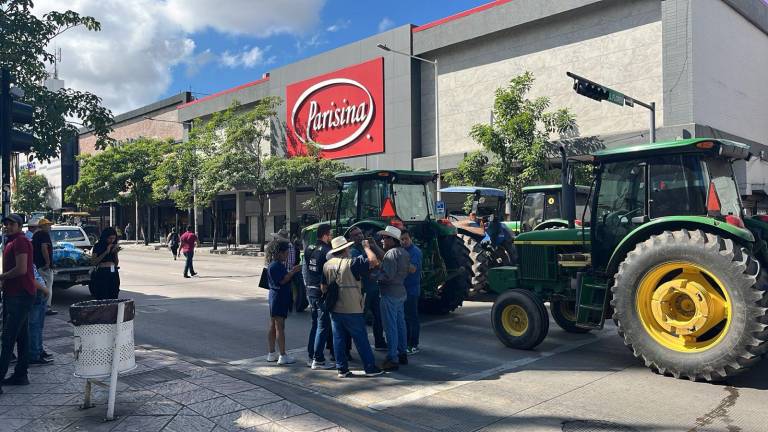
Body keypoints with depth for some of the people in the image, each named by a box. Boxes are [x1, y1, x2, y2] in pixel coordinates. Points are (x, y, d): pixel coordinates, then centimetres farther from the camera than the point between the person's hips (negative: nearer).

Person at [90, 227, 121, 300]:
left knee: (113, 298, 0)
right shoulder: (98, 246, -1)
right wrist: (106, 252, -12)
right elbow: (94, 262, -8)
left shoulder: (114, 246, 12)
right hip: (101, 274, -4)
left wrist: (115, 253, -2)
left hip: (113, 274, 4)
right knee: (102, 299, -9)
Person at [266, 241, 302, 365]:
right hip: (279, 298, -11)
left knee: (273, 326, 14)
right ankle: (283, 356, -3)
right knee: (280, 327, -7)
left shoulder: (279, 265, 15)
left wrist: (291, 271, 8)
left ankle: (271, 354, 21)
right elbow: (282, 280, -22)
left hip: (275, 297, 11)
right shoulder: (276, 265, -17)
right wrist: (292, 272, -19)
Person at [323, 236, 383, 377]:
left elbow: (323, 287, 11)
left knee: (339, 339, 11)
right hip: (352, 310, -5)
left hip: (334, 309, 5)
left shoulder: (327, 265, 5)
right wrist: (366, 247, -5)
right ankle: (370, 368, 10)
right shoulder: (352, 262, -14)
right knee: (361, 339, 4)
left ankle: (342, 369, 14)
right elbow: (373, 261, -20)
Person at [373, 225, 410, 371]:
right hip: (401, 292, 10)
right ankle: (402, 354, 25)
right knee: (400, 324, 16)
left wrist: (374, 275, -12)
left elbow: (388, 275, -24)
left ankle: (392, 359, -2)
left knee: (390, 327, -5)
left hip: (390, 294, -10)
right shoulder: (404, 253, 12)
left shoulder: (391, 253, -17)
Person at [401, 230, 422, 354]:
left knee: (412, 317, -1)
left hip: (412, 290, -8)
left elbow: (413, 269, -23)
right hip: (402, 289, 8)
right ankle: (406, 342, 24)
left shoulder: (415, 251, -11)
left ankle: (414, 345, 6)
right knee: (404, 317, 14)